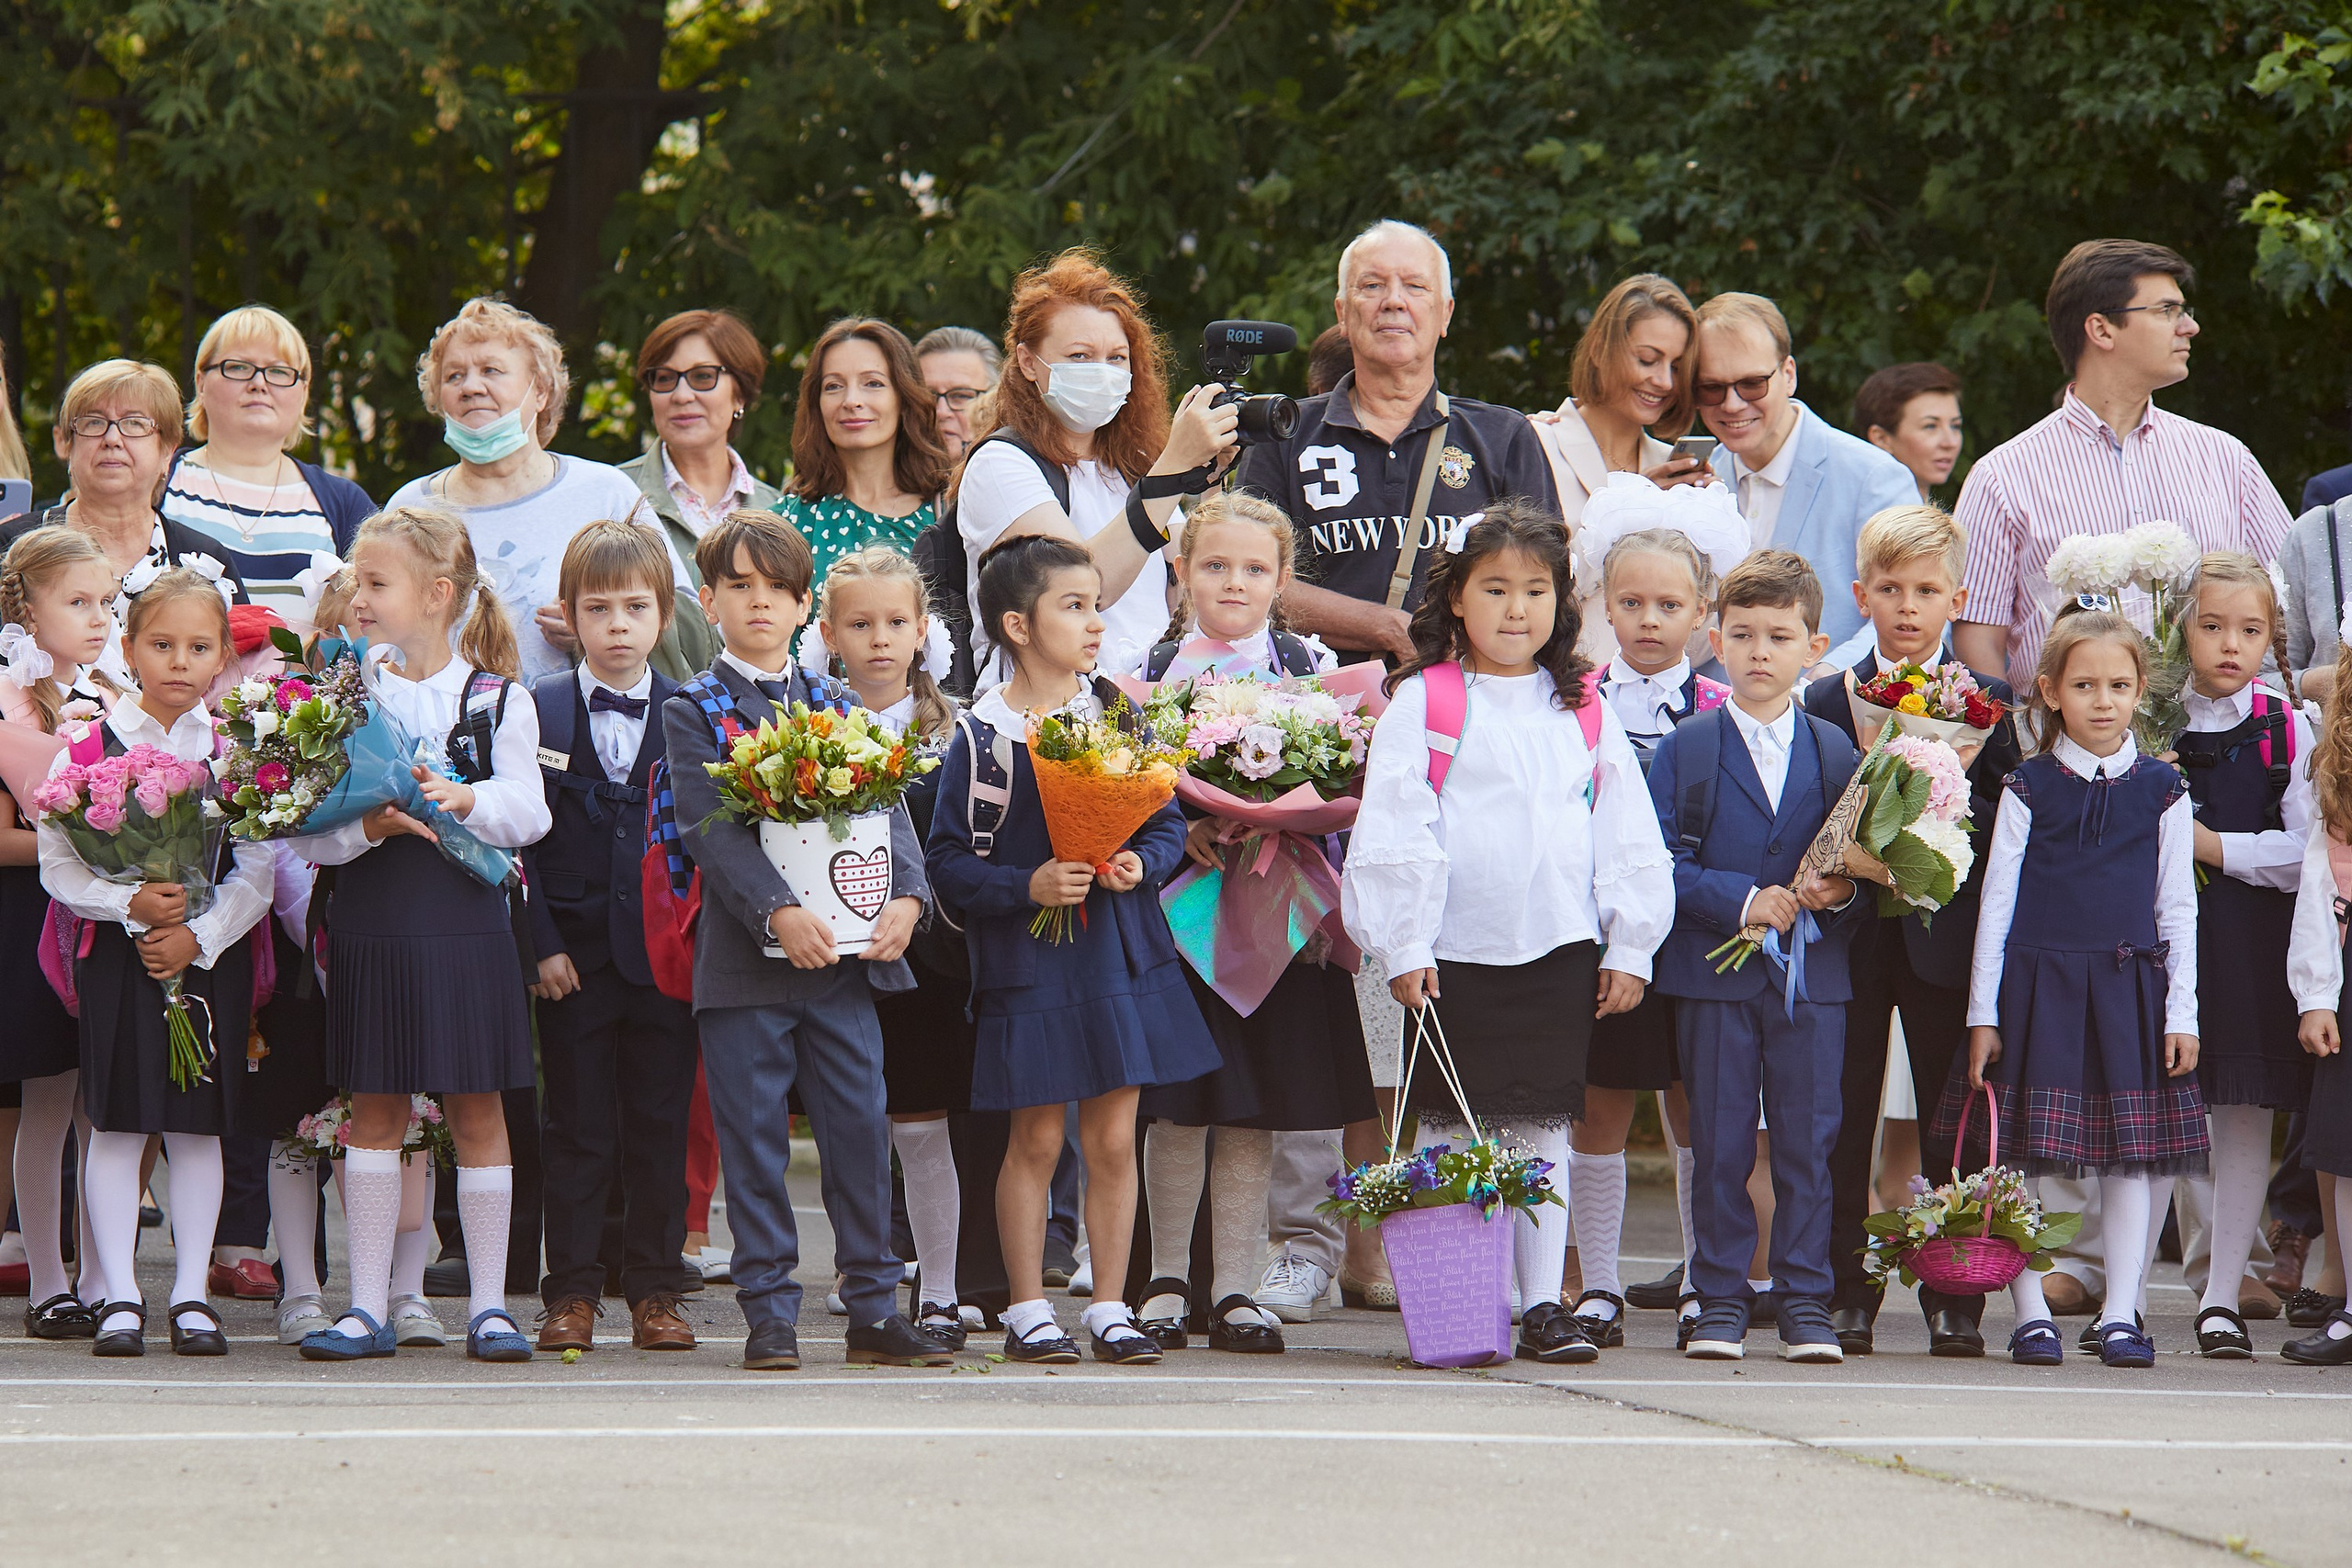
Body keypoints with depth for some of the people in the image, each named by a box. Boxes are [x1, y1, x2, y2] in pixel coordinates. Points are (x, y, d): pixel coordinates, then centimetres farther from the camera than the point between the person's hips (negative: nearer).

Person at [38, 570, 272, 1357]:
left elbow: (255, 872, -1)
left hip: (211, 956, 1)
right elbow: (58, 863, -4)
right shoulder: (88, 749, -2)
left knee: (197, 1128, 5)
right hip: (118, 957, -1)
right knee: (116, 1126, -1)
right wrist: (130, 904, -18)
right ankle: (120, 1297, 4)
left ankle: (191, 1294, 11)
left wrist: (200, 936, -13)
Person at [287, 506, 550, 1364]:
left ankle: (488, 1304, 10)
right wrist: (367, 825, -20)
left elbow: (528, 812, -4)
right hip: (369, 927, 1)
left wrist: (465, 800, -20)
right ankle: (368, 1306, 9)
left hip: (464, 918, -1)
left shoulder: (496, 699, 2)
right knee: (374, 1113, 4)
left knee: (476, 1110, 4)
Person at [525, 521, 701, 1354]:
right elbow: (521, 837, 0)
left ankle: (654, 1291, 12)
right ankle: (572, 1293, 8)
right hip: (574, 955, -1)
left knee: (661, 1127, 4)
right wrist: (542, 944, -7)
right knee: (576, 1128, 3)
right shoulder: (538, 710, 2)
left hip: (665, 952, 1)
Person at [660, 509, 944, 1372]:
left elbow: (886, 808, 6)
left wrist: (906, 897, -12)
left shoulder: (835, 707, 14)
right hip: (744, 954, -3)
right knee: (755, 1140, 0)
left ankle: (874, 1309, 10)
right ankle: (769, 1314, 6)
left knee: (860, 1128, 4)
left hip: (845, 947, 3)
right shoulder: (693, 710, 2)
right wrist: (777, 913, -23)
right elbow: (709, 827, -10)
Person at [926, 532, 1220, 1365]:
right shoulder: (981, 735, -7)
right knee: (1036, 1139, 3)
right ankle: (1028, 1312, 12)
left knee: (1113, 1139, 5)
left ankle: (1109, 1310, 13)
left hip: (1121, 954, 3)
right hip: (1027, 963, -3)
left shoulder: (1118, 713, 5)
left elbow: (1167, 821, 10)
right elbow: (949, 861, -7)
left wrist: (1142, 865, -11)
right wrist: (1027, 886, -20)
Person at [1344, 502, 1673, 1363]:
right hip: (1454, 952, -2)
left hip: (1559, 951, 2)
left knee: (1543, 1129, 3)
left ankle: (1545, 1304, 7)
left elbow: (1628, 837, 13)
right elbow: (1393, 832, -4)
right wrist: (1404, 947, -8)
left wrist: (1629, 945, 8)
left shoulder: (1584, 711, 10)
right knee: (1451, 1133, 1)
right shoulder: (1422, 704, 0)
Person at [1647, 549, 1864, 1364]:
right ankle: (1720, 1301, 9)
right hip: (1716, 978, -1)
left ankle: (1805, 1301, 8)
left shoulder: (1837, 754, 9)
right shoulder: (1684, 751, 3)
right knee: (1719, 1145, 2)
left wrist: (1842, 892, -11)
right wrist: (1742, 900, -15)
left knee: (1808, 1144, 1)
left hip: (1813, 979, 1)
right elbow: (1665, 863, -4)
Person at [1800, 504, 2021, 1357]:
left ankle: (1954, 1299, 9)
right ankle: (1846, 1295, 9)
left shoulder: (1985, 700, 4)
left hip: (1946, 935, 0)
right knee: (1843, 1120, 3)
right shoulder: (1830, 699, 5)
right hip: (1852, 937, 0)